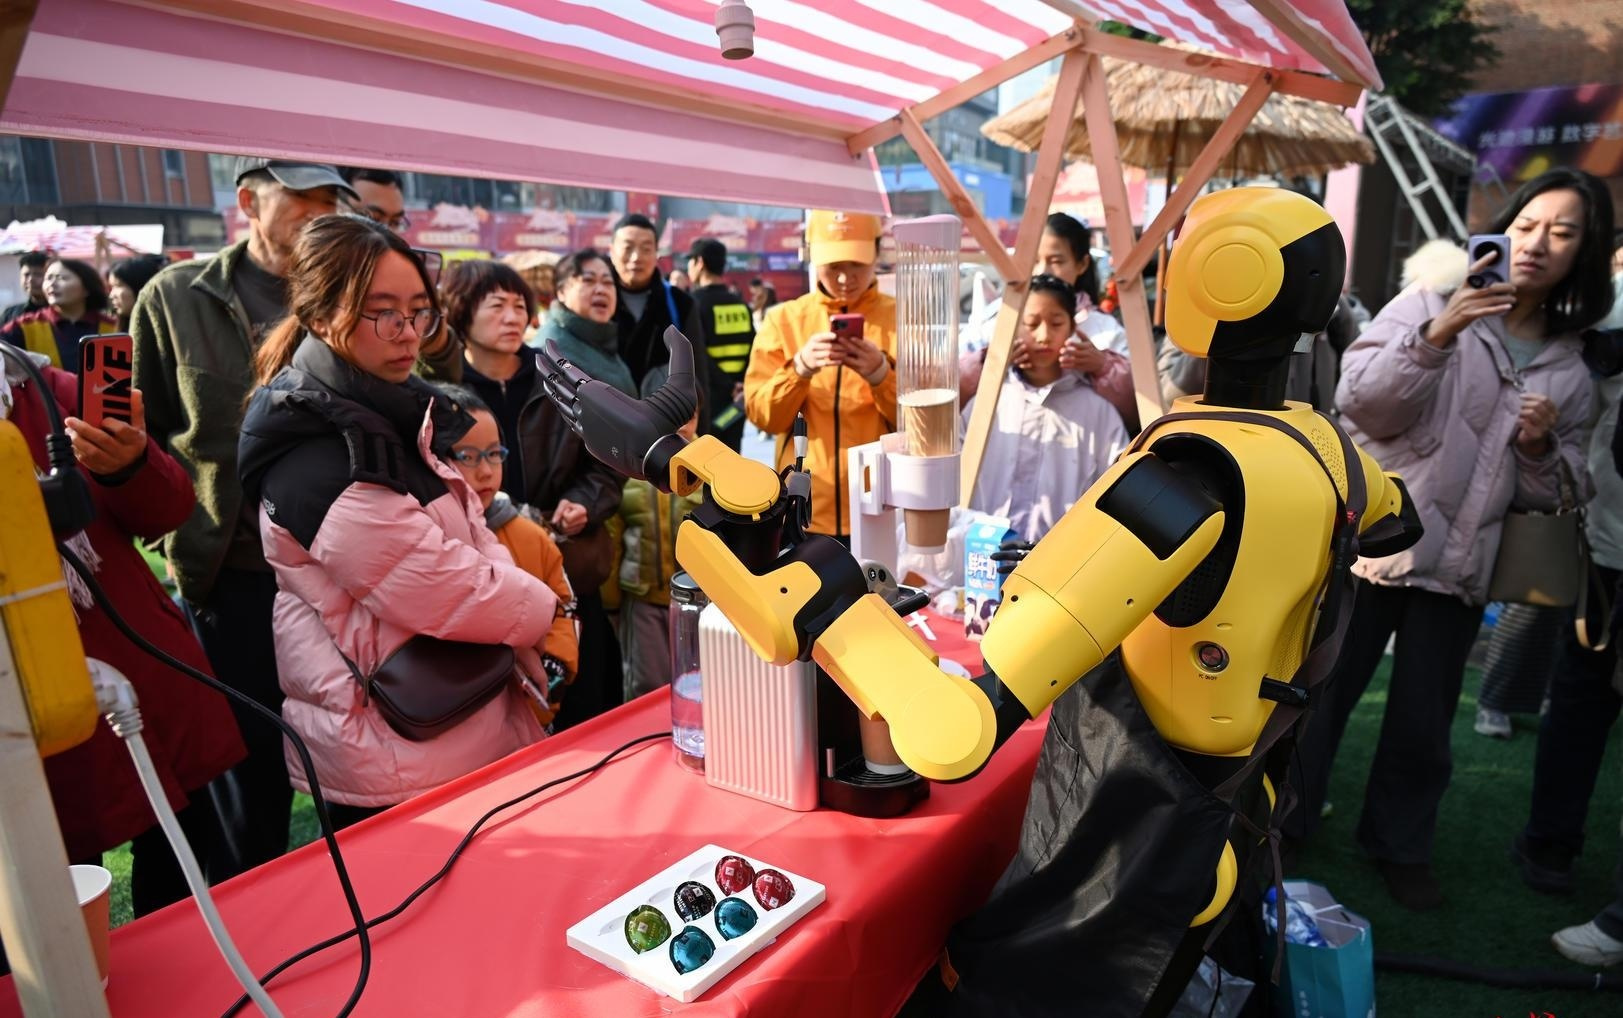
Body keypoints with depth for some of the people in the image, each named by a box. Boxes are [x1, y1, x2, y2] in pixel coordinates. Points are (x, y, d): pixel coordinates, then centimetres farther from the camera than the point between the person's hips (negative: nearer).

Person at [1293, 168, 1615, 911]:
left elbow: (1548, 496, 14)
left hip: (1458, 566, 4)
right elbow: (1360, 402, -14)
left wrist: (1544, 447, -6)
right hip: (1372, 542, -4)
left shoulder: (1570, 370, 11)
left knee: (1424, 722, 13)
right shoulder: (1428, 305, -1)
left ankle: (1401, 844, 33)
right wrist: (1437, 336, -26)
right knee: (1320, 697, 5)